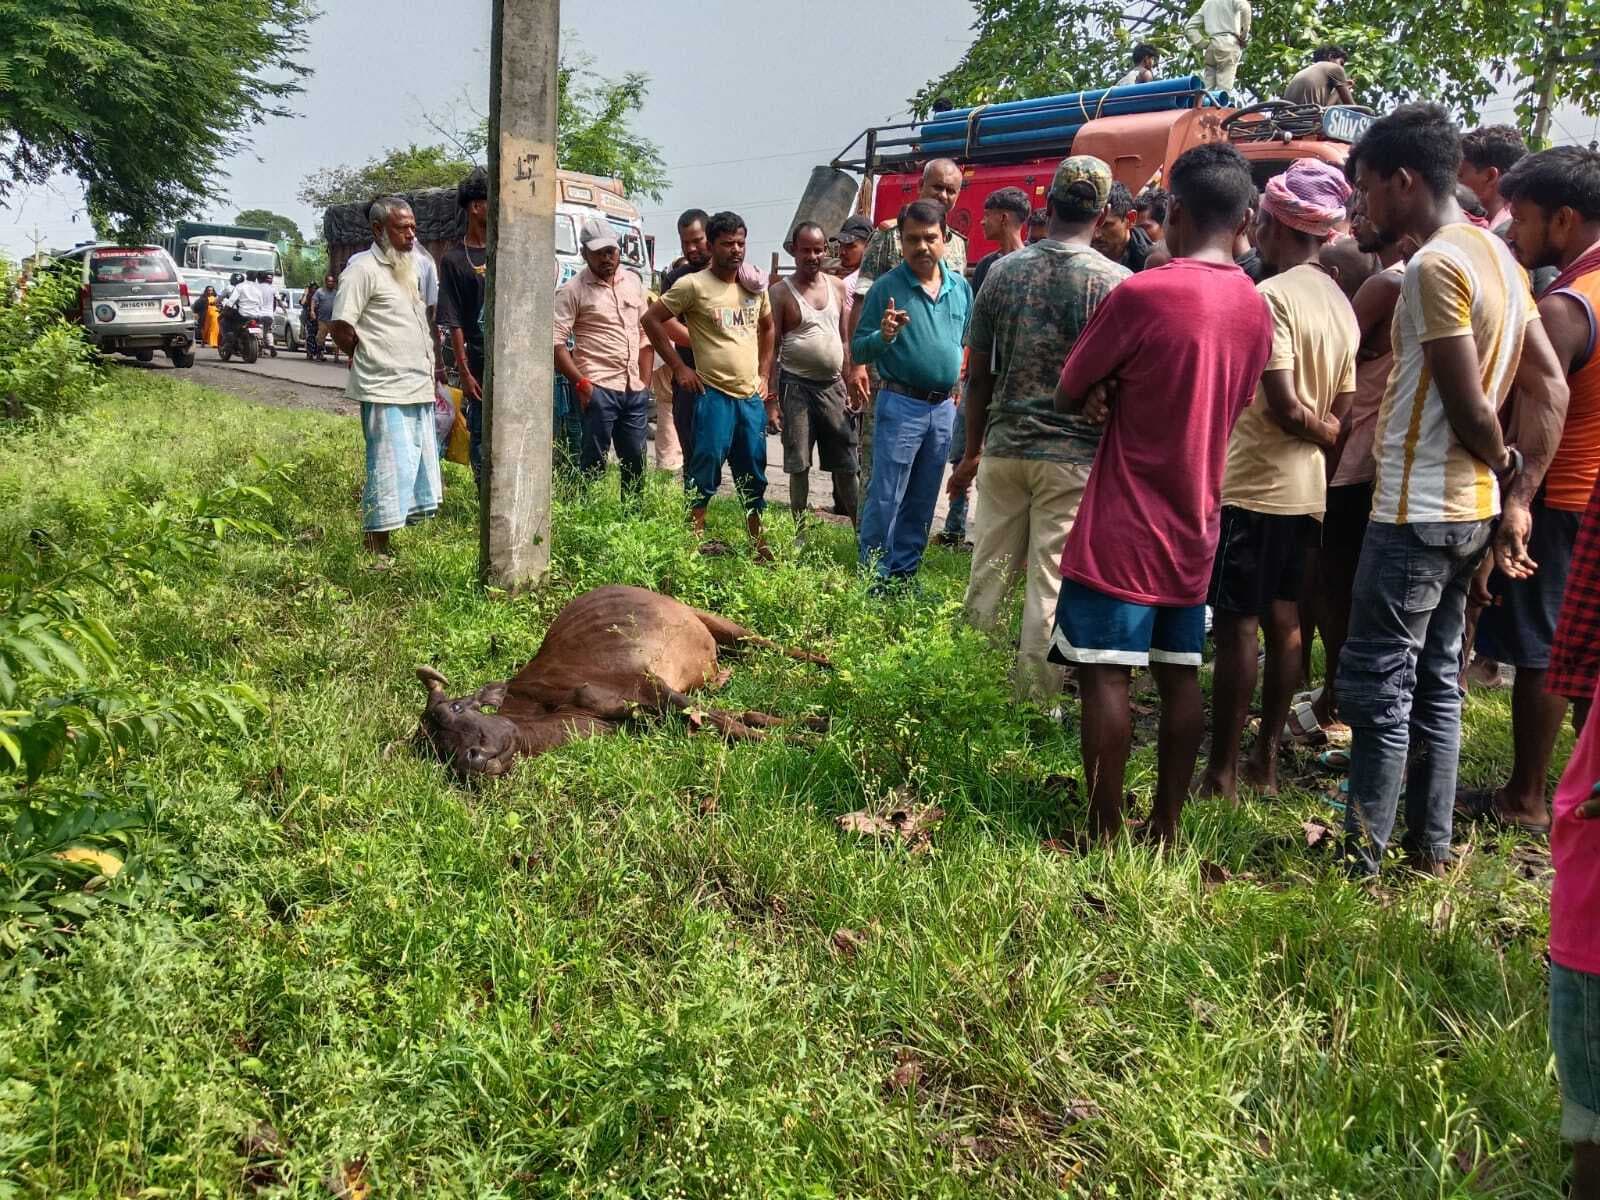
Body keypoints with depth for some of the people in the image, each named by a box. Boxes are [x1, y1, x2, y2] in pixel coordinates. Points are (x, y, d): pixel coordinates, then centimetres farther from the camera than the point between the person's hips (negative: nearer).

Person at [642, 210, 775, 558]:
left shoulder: (755, 286, 11)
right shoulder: (693, 285, -7)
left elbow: (767, 327, 27)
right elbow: (652, 319, -5)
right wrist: (678, 367, -8)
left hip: (752, 396, 6)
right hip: (712, 395, -6)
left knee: (753, 473, 12)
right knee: (704, 468, -3)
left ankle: (758, 540, 22)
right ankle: (696, 538, 8)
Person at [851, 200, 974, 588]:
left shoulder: (961, 288, 7)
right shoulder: (887, 287, -7)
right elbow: (858, 351, -7)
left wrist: (959, 380, 7)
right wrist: (884, 336, -26)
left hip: (944, 407, 5)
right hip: (901, 405, -5)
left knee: (921, 503, 12)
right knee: (885, 500, -4)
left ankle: (904, 574, 23)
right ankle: (874, 578, 5)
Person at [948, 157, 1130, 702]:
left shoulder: (1004, 270, 4)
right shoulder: (1114, 281, -8)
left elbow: (979, 373, 7)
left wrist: (971, 451, 16)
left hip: (1002, 449, 4)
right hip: (1074, 455, -3)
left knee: (988, 578, 12)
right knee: (1051, 585, 3)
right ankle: (1033, 696, 10)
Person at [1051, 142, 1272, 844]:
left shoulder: (1142, 294, -15)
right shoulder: (1256, 309, 7)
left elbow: (1069, 396, -7)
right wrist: (1125, 395, 3)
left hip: (1122, 528, -7)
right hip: (1193, 527, 7)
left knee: (1105, 679, -1)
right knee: (1181, 680, 11)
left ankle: (1105, 837, 5)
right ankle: (1166, 831, 20)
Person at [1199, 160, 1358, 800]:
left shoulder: (1271, 296, -15)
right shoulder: (1340, 303, 11)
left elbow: (1283, 406, -19)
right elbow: (1343, 408, 11)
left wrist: (1322, 433, -4)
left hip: (1252, 485, -8)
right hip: (1306, 487, 9)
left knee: (1236, 626, -3)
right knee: (1283, 622, 13)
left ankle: (1221, 773, 4)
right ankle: (1265, 761, 22)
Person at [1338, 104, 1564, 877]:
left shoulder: (1435, 265, -17)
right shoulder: (1496, 254, 12)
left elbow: (1468, 407, -19)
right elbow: (1550, 383, 12)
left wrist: (1502, 461, 0)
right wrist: (1518, 490, 12)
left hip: (1417, 510, -9)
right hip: (1468, 510, 10)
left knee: (1376, 685, -2)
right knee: (1435, 682, 15)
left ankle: (1361, 862, 6)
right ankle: (1431, 849, 25)